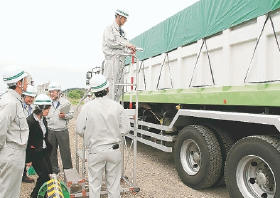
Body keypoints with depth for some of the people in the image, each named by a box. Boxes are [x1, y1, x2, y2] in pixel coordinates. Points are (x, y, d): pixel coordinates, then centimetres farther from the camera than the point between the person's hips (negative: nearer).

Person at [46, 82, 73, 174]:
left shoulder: (65, 102, 1)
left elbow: (71, 114, 4)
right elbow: (45, 116, 16)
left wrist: (65, 116, -15)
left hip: (62, 131, -3)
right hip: (50, 131, 3)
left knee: (65, 151, 2)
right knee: (52, 151, 12)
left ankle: (68, 169, 15)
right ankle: (54, 169, 27)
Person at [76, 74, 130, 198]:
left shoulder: (87, 107, -10)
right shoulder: (117, 106, -7)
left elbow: (80, 130, -6)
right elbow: (125, 129, -4)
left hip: (95, 151, -1)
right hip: (114, 150, 1)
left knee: (94, 184, 14)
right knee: (113, 183, 15)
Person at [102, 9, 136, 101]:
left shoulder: (122, 32, 22)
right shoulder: (109, 29, 1)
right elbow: (111, 42, -15)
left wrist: (129, 51, -1)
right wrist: (127, 44, -17)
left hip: (121, 61, 8)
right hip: (112, 60, -8)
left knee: (120, 86, 6)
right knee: (111, 85, -10)